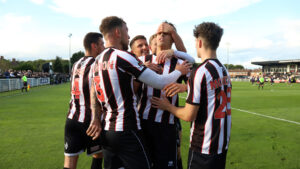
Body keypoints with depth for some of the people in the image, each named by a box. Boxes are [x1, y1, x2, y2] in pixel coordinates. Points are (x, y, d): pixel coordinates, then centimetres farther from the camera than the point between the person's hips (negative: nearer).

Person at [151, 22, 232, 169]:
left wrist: (167, 106, 0)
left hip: (203, 146, -8)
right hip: (223, 143, 8)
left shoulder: (200, 72, -19)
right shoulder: (224, 70, 5)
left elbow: (189, 116, -17)